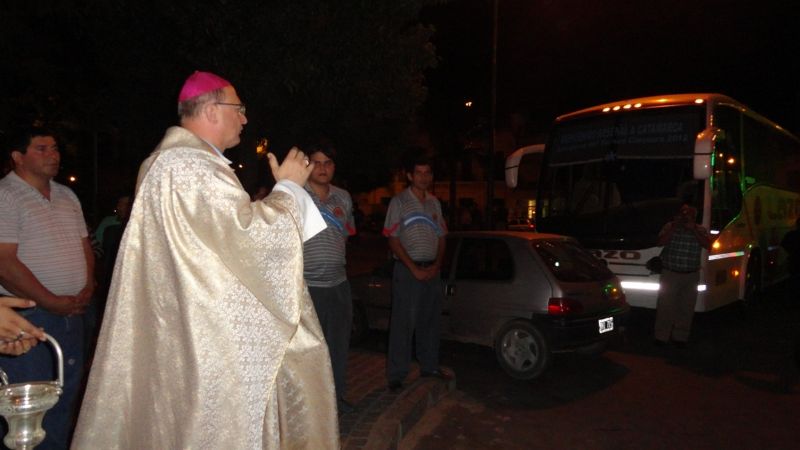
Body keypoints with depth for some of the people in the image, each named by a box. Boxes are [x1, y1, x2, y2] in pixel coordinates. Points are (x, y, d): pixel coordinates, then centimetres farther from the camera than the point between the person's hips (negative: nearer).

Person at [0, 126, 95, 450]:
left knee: (66, 398, 15)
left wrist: (88, 288, 0)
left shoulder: (67, 196, 13)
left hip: (72, 313, 7)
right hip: (28, 316, -7)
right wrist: (53, 302, -16)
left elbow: (85, 246, 17)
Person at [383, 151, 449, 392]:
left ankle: (429, 366, 26)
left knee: (430, 321, 13)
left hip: (432, 270, 5)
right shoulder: (399, 202, -4)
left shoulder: (434, 202, 12)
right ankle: (396, 375, 2)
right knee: (403, 323, -4)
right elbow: (393, 240, -8)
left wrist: (436, 265, -1)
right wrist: (414, 268, -14)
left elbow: (441, 238, 14)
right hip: (407, 270, -5)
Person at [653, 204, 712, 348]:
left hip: (691, 276, 1)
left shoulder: (700, 230, 4)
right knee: (665, 306, -2)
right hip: (670, 273, -1)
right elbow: (661, 242, -11)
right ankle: (661, 336, 5)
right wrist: (674, 227, -16)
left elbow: (708, 245, -12)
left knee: (686, 308, 7)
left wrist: (693, 229, -15)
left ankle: (680, 337, 18)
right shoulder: (670, 226, 2)